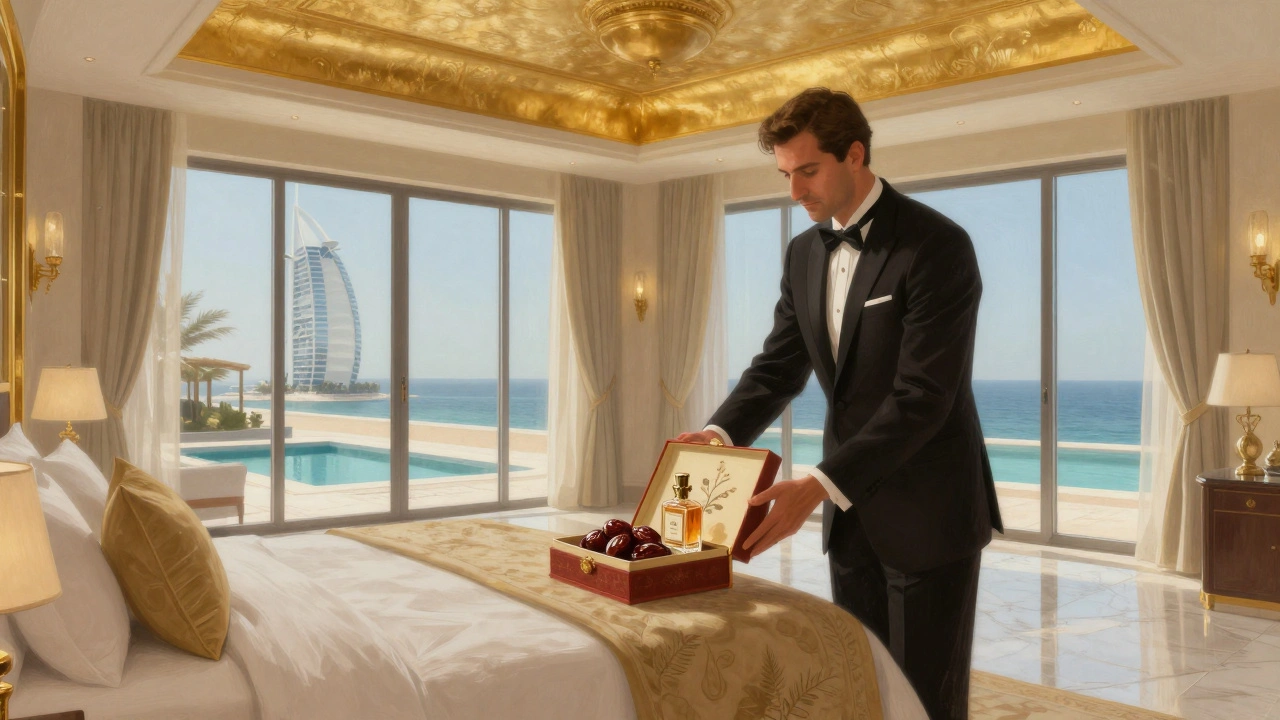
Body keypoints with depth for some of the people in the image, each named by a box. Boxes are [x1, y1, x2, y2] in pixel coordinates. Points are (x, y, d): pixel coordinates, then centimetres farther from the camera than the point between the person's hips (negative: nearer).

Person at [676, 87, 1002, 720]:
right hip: (851, 513, 7)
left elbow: (922, 396, -23)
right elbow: (779, 365, 8)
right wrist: (722, 434, -11)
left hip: (929, 516, -6)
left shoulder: (937, 246, -17)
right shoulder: (805, 253, 7)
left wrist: (821, 485, -30)